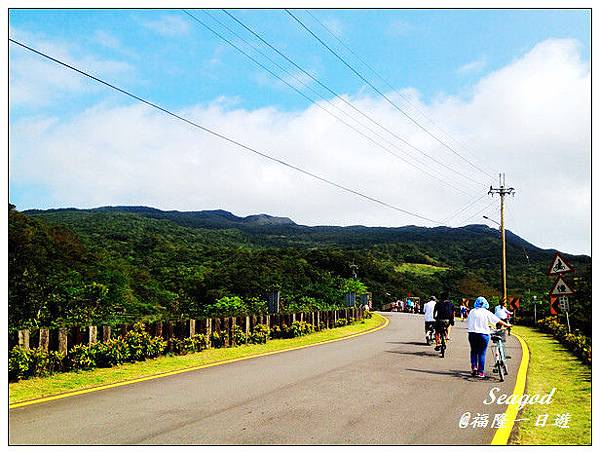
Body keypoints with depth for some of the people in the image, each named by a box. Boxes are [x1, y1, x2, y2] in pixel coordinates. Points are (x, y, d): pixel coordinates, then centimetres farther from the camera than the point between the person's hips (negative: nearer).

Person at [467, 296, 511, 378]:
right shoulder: (486, 313, -3)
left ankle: (474, 367, 2)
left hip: (472, 333, 2)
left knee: (474, 351, 17)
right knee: (482, 353, 4)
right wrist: (507, 325, 15)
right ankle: (480, 372, 4)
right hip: (483, 334, -2)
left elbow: (468, 321, 9)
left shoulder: (472, 311, 4)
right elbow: (498, 320, 2)